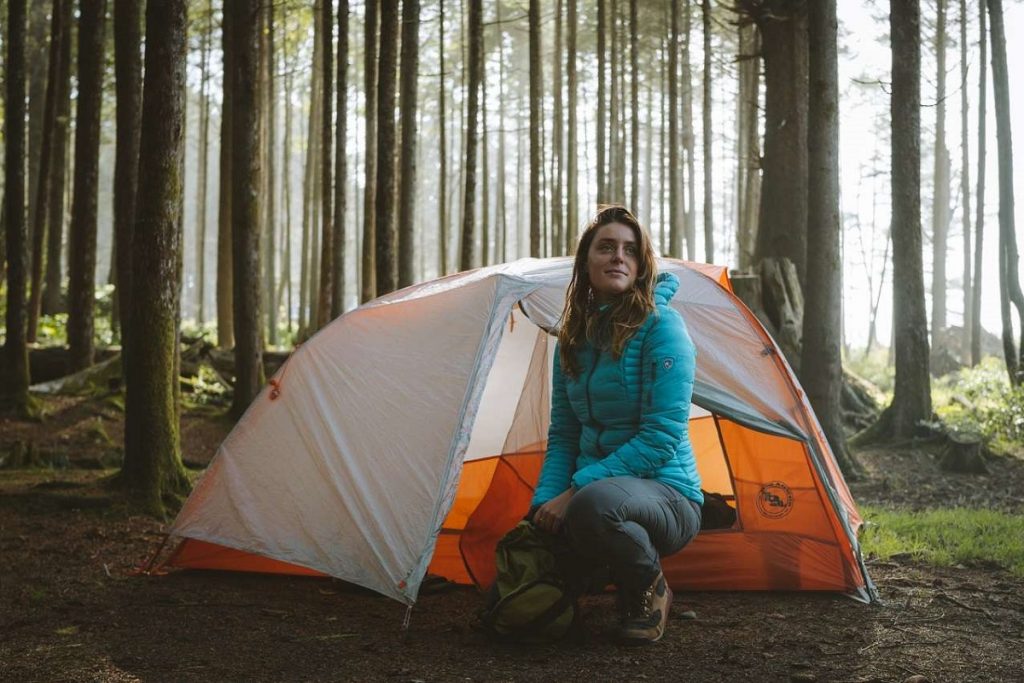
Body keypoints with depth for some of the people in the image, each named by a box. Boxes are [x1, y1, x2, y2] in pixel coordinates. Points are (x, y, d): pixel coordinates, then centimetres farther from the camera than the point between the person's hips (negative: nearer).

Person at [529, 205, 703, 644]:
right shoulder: (574, 336, 9)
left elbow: (661, 439, -19)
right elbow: (562, 437, 10)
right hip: (595, 488, 6)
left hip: (664, 496, -6)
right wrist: (544, 502, -9)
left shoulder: (660, 325, -12)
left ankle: (650, 591, -8)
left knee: (594, 502, -41)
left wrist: (574, 491, -23)